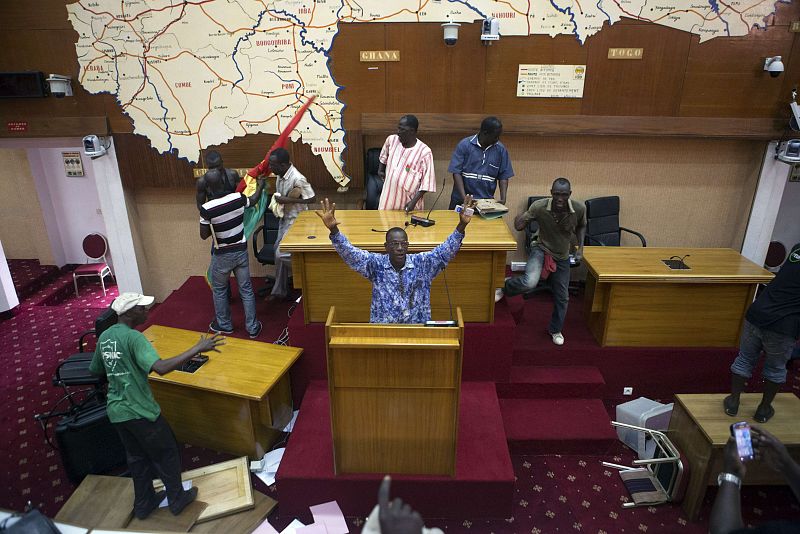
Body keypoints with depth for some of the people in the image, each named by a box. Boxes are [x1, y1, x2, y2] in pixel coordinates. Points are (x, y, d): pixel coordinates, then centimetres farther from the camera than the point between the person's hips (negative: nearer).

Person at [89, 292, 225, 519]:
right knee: (166, 453, 13)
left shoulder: (104, 337, 3)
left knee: (137, 457, 24)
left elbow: (95, 370, 17)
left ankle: (143, 504, 37)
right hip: (139, 411, -8)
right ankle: (177, 499, 27)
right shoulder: (133, 338, -23)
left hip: (116, 411, 8)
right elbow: (161, 368, -37)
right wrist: (198, 349, -37)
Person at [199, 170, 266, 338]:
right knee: (246, 289, 13)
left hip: (222, 255, -3)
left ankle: (224, 325, 33)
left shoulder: (206, 209, -22)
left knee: (219, 290, 20)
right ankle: (252, 327, 20)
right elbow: (253, 200, 11)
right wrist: (260, 186, 30)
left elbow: (204, 235, -11)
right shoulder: (238, 198, -13)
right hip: (241, 251, 3)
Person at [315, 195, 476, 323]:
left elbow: (446, 250, -9)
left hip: (418, 331, 1)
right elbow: (349, 253, -11)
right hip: (382, 330, 0)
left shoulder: (422, 263, 0)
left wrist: (461, 226, -25)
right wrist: (333, 230, -28)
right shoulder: (376, 264, -1)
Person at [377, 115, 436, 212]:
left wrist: (414, 202, -20)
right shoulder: (391, 140, -1)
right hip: (388, 198, 4)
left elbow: (427, 182, -13)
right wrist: (380, 170, 20)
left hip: (408, 201, -4)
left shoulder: (424, 152, -14)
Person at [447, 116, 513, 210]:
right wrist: (464, 198, -18)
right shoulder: (464, 145, -5)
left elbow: (503, 176, 6)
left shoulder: (500, 149, 3)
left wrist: (503, 198, -9)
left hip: (486, 202, 2)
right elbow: (456, 172, -9)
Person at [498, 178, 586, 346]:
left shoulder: (579, 208, -19)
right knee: (529, 282, -32)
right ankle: (505, 288, 2)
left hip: (562, 257, 3)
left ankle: (555, 330, 38)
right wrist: (520, 220, -35)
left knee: (562, 297, 12)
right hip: (541, 249, -3)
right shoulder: (539, 206, -25)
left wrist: (580, 247, -7)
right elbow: (519, 225, -11)